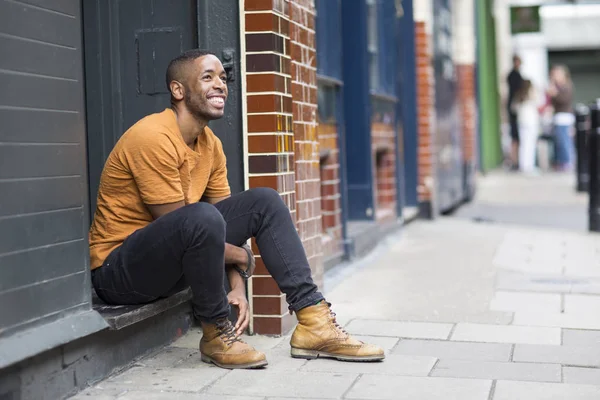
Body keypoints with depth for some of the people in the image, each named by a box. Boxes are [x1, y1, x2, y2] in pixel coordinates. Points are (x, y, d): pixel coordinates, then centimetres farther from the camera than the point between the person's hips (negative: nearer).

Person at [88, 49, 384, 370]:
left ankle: (313, 322, -4)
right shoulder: (153, 138, -21)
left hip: (174, 260, 9)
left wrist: (238, 286, -7)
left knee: (265, 202, 3)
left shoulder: (211, 144, 7)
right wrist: (240, 256, -10)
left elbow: (227, 217, 7)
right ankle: (216, 333, -14)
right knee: (203, 217, -37)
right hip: (119, 268, -9)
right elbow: (175, 226, -22)